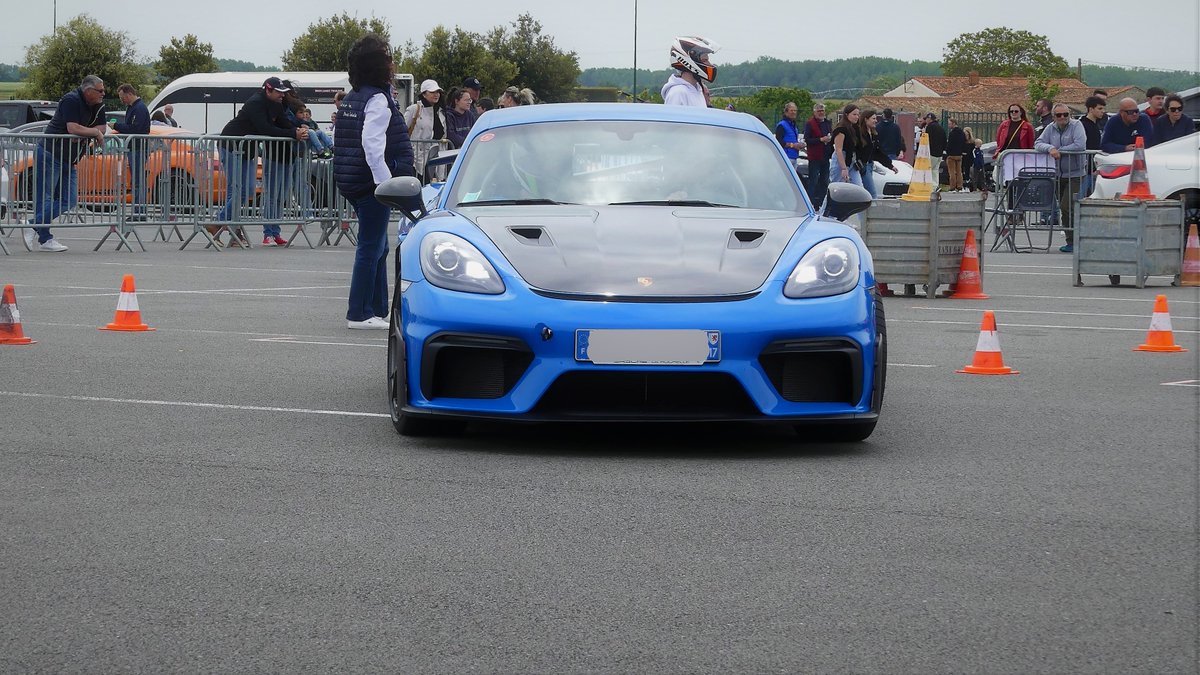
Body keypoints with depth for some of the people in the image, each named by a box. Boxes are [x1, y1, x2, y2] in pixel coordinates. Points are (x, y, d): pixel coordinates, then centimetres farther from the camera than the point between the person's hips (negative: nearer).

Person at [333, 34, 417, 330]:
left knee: (376, 247, 15)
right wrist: (384, 181, -25)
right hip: (372, 182, -9)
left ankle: (377, 310, 20)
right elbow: (372, 143, -23)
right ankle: (359, 314, -4)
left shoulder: (351, 99, 15)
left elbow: (336, 136, 21)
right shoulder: (378, 99, -13)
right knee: (371, 247, -5)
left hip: (352, 181, 9)